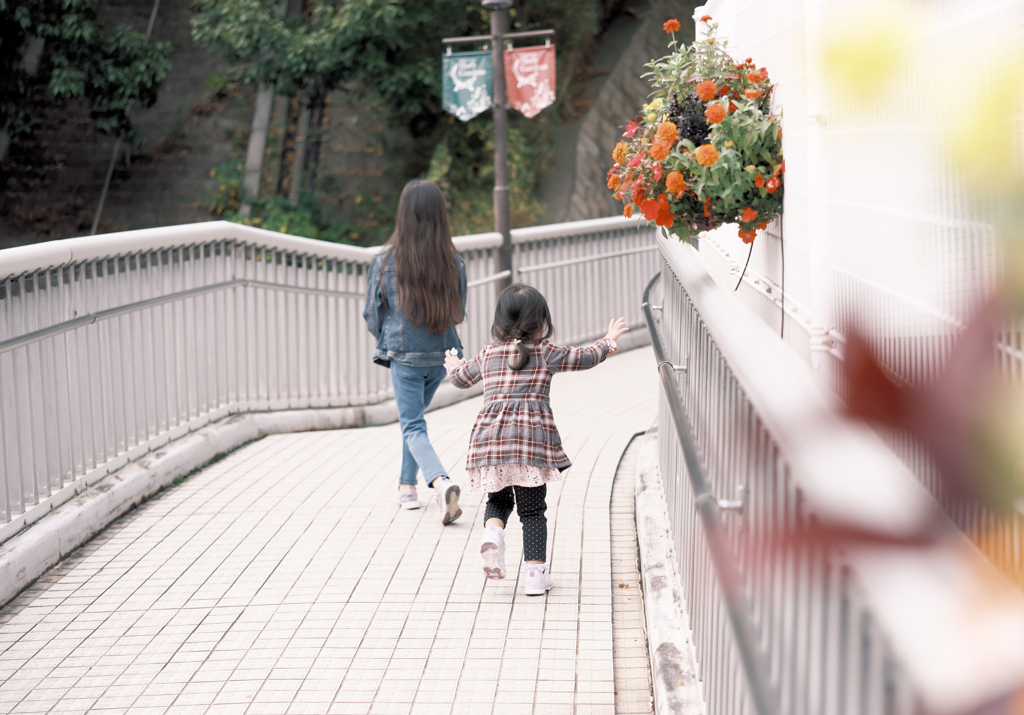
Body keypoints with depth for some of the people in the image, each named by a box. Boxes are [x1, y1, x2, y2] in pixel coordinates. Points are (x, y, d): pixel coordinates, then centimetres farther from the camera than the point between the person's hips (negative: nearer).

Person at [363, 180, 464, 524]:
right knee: (415, 417, 24)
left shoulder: (385, 261, -12)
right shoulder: (454, 263, -7)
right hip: (442, 354, 3)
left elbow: (372, 315, -4)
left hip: (403, 355, -3)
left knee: (413, 427, 0)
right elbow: (458, 314, 4)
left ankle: (441, 482, -24)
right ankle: (407, 485, 32)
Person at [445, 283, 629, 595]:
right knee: (532, 509, 6)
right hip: (532, 438, -2)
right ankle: (534, 572, 2)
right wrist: (609, 340, 37)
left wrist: (454, 366, 56)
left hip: (491, 437, 3)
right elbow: (586, 357, 18)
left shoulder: (487, 356, 15)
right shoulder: (547, 353, 6)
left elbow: (461, 378, 32)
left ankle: (492, 532, -10)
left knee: (498, 499, 20)